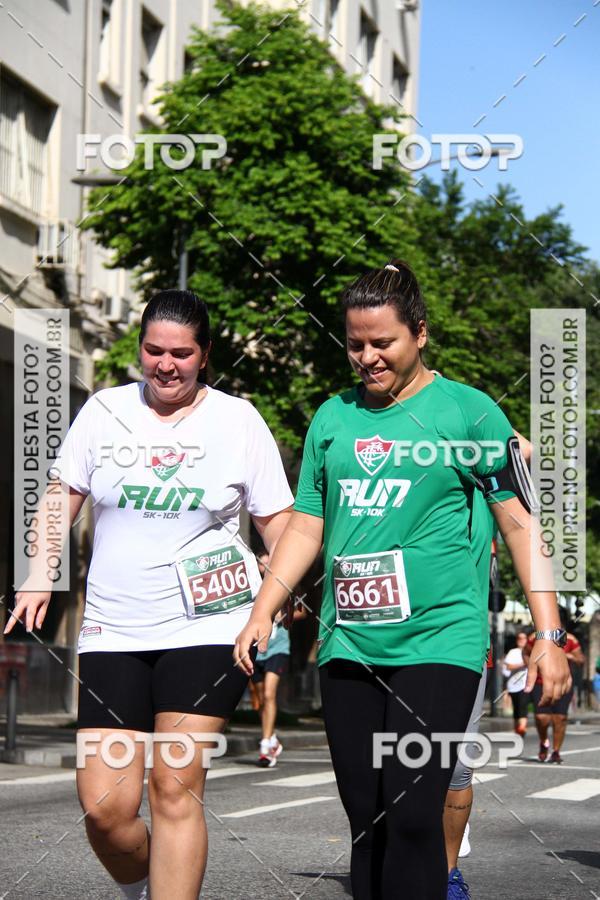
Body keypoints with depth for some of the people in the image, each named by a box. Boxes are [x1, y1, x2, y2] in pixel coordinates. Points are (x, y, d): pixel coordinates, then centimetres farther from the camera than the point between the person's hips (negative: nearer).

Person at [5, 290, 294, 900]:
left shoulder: (238, 420, 4)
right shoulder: (105, 410, 8)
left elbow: (277, 519, 7)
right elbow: (60, 500, 14)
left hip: (207, 627, -2)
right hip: (112, 632, 2)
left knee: (174, 789, -11)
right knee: (104, 807, -4)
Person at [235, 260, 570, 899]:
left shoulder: (467, 411, 0)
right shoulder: (333, 417, 12)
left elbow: (519, 520, 1)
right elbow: (305, 527, 17)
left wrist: (547, 636, -3)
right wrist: (262, 613, 6)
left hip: (438, 641, -4)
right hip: (347, 648, 5)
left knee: (411, 817, -14)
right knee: (366, 822, 6)